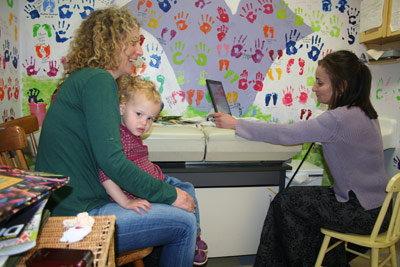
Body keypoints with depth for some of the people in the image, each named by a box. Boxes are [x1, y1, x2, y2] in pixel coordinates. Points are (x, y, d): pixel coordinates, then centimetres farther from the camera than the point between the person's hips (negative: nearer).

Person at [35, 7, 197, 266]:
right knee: (184, 222, -8)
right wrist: (169, 194, -14)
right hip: (78, 216, -10)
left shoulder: (81, 79, 15)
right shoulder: (98, 80, -16)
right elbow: (111, 159, -24)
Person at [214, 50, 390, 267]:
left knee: (287, 202, -2)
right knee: (297, 197, 12)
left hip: (364, 212, -8)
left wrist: (236, 124, -19)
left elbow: (285, 134, -26)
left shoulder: (340, 118, -27)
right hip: (371, 202, 9)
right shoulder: (360, 112, 3)